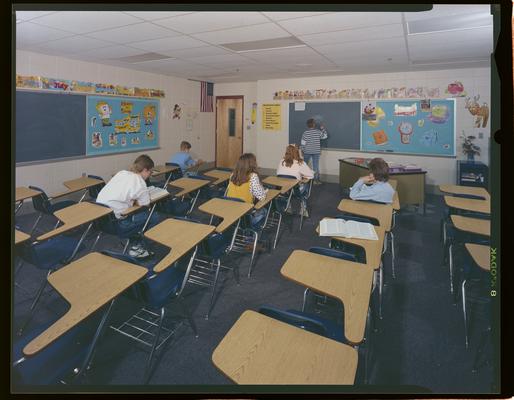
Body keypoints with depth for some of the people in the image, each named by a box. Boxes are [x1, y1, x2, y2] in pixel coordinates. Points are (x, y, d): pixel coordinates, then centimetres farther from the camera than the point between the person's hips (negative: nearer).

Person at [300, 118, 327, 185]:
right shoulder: (318, 132, -6)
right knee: (316, 165, 5)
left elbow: (303, 143, -6)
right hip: (316, 152, 0)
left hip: (307, 152, 0)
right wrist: (323, 128, 17)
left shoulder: (305, 133, -8)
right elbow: (325, 136, 9)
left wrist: (302, 150, 6)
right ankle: (316, 180, 7)